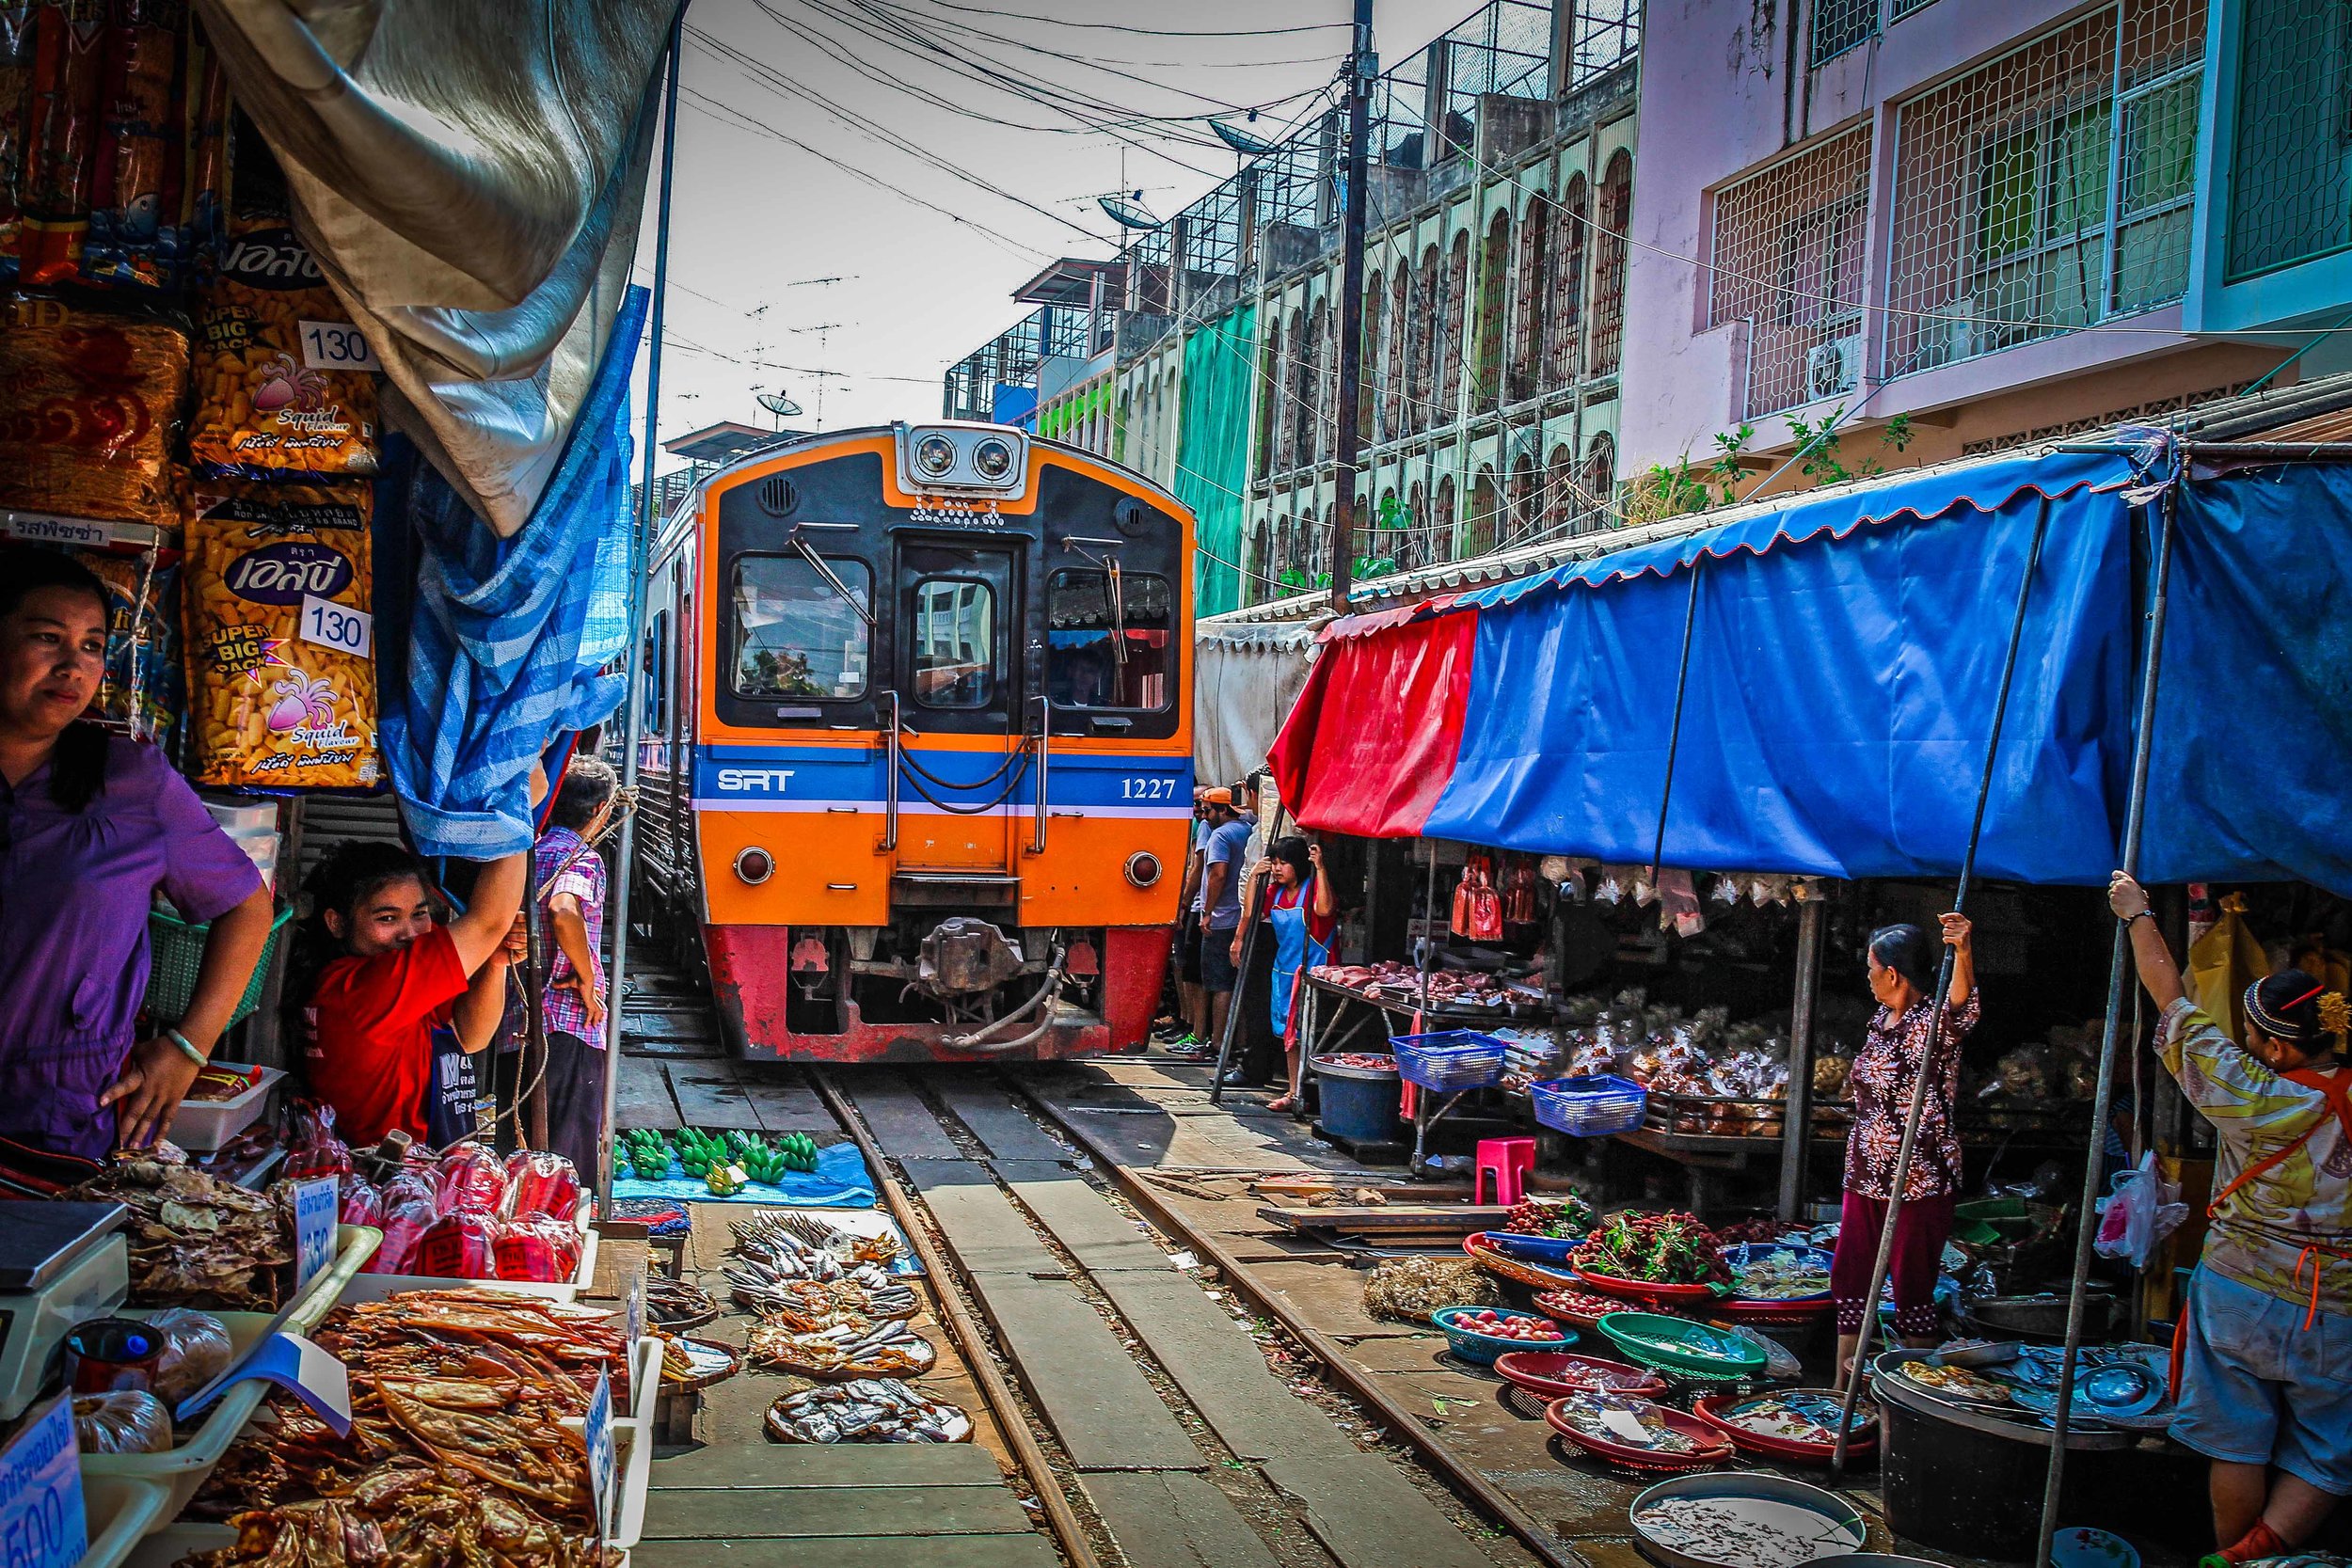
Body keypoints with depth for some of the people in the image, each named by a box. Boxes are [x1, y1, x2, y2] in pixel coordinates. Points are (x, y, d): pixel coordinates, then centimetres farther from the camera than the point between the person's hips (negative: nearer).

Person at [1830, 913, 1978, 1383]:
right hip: (1866, 1173, 8)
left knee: (1912, 1287, -3)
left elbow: (1962, 1004, -38)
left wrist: (1963, 952, -58)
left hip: (1918, 1179, -8)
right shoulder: (1881, 1020, 11)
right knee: (1848, 1276, 11)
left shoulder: (1935, 1022, -14)